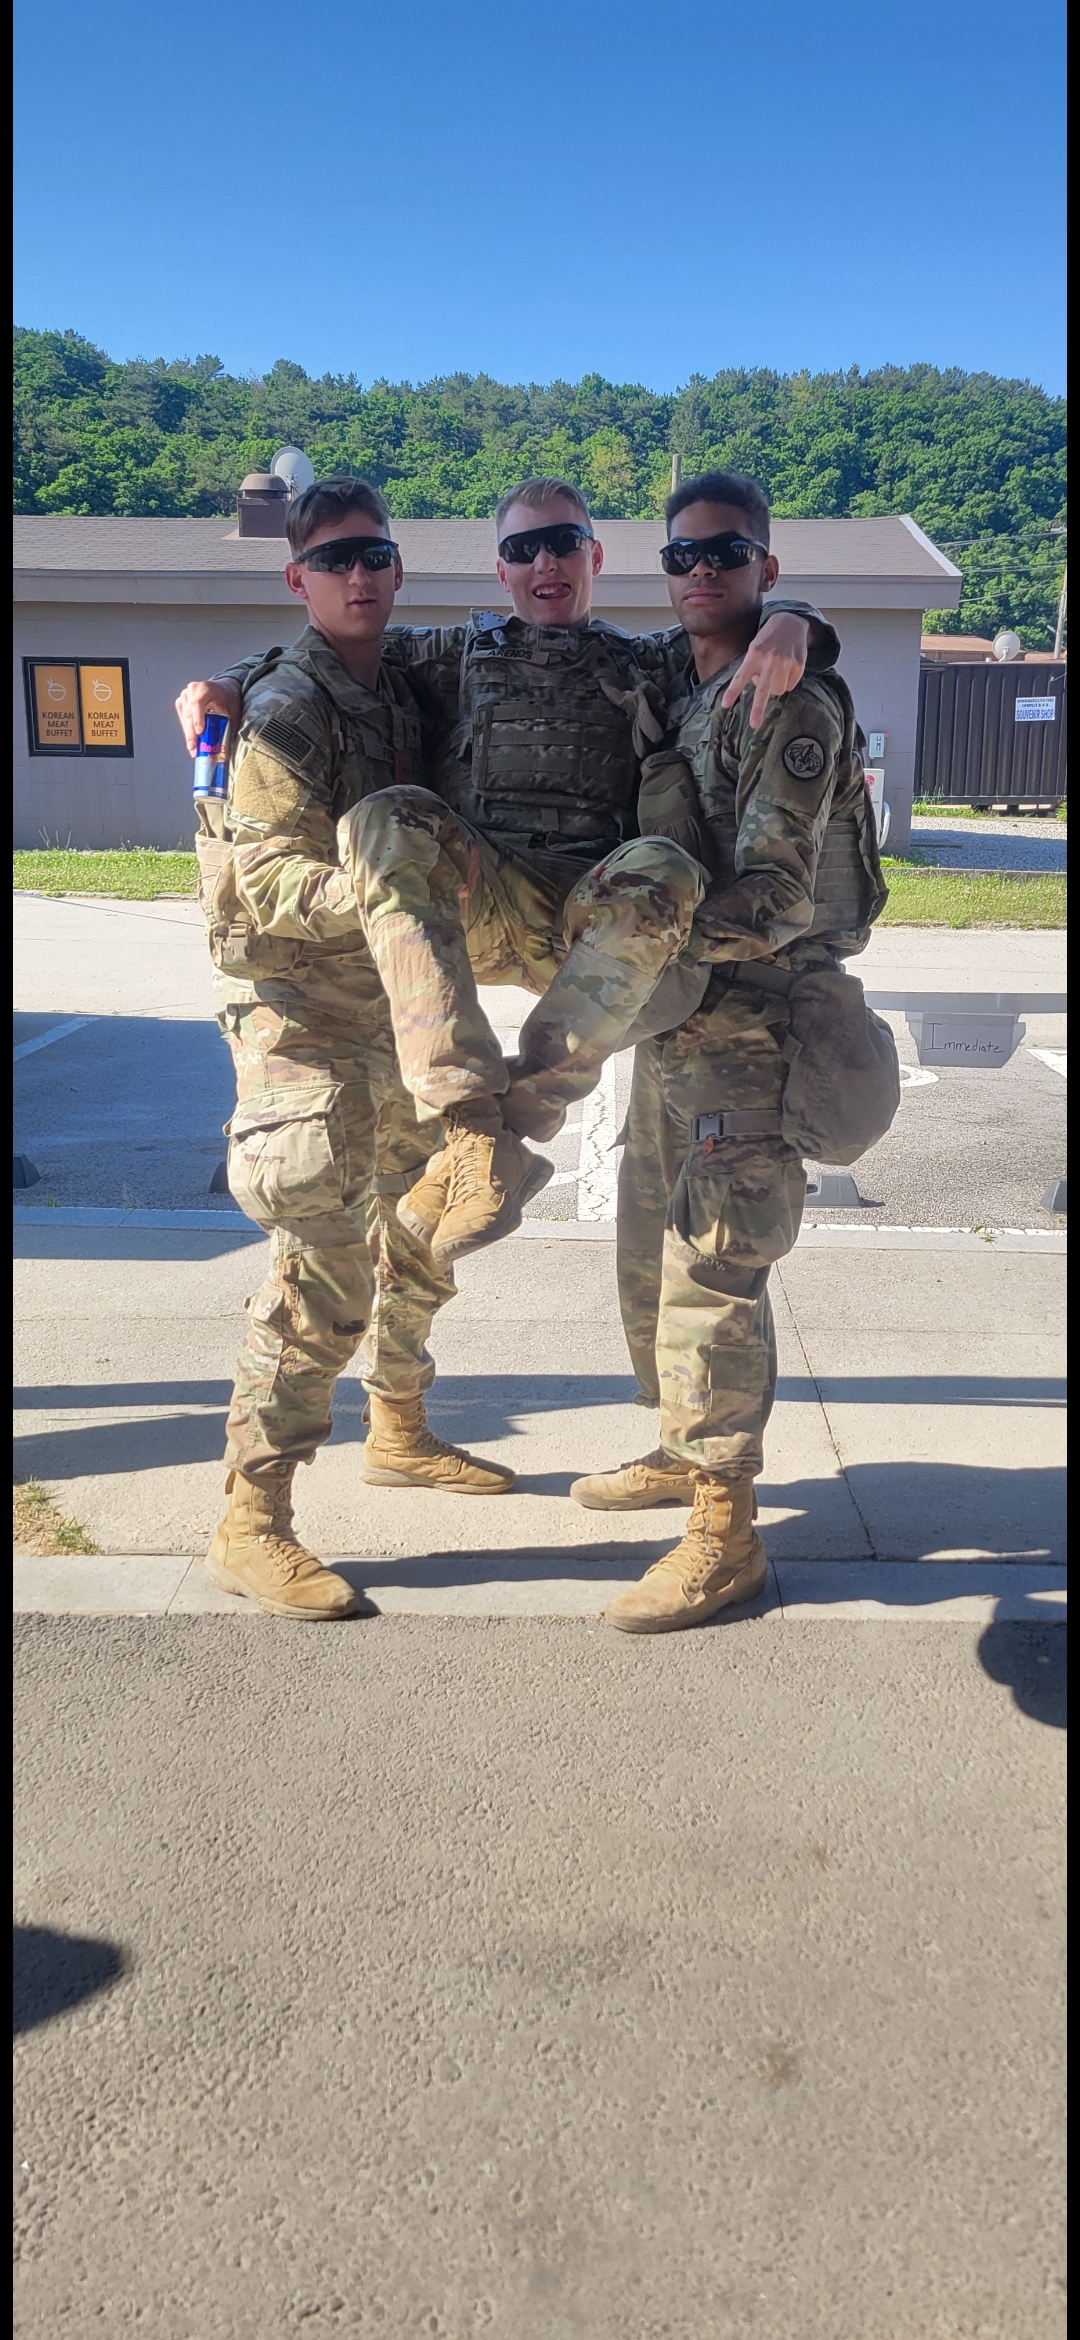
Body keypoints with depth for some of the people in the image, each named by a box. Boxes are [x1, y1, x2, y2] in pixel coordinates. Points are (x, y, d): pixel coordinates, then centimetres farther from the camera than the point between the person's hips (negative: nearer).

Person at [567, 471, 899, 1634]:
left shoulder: (790, 708, -12)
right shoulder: (676, 702, 16)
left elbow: (775, 898, -21)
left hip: (750, 1028, -9)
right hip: (673, 1025, 9)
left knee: (712, 1269, -8)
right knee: (649, 1249, 17)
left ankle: (725, 1530, 2)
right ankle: (683, 1449, 35)